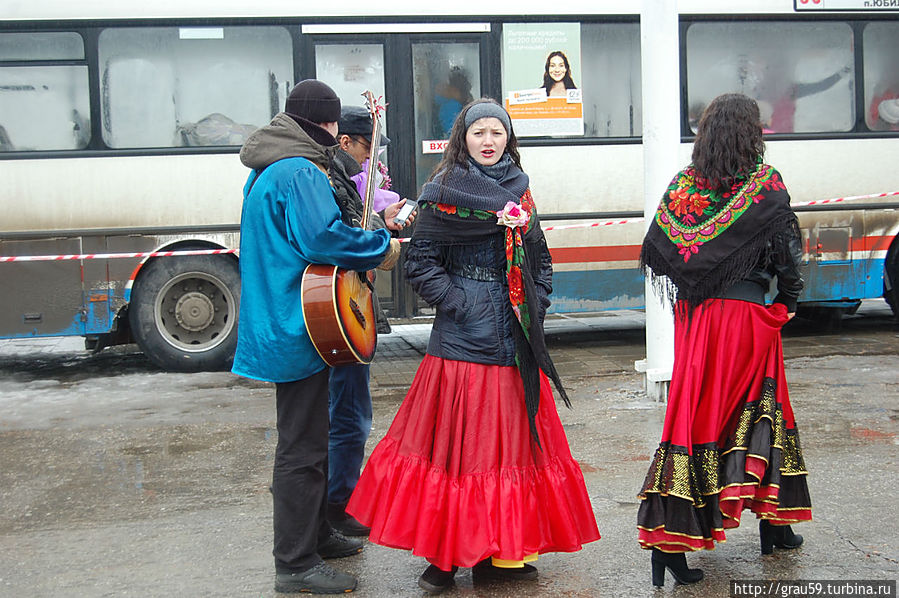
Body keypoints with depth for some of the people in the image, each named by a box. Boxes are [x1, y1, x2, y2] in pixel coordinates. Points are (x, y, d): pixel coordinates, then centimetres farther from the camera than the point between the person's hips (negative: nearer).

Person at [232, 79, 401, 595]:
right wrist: (381, 249, -14)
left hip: (286, 324, 11)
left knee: (311, 436, 21)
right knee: (302, 449, -4)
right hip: (299, 331, -11)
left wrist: (366, 238, 14)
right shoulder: (300, 174, -18)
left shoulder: (269, 172, 17)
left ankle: (315, 532, 35)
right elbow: (323, 236, -29)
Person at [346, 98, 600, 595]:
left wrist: (533, 309, 5)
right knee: (456, 439, -1)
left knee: (513, 438, 9)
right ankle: (444, 552, 10)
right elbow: (420, 262, -5)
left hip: (515, 339, 5)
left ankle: (501, 550, 20)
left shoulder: (520, 193, 13)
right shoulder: (443, 193, -2)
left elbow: (540, 260, 18)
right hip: (462, 339, -5)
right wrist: (458, 303, -13)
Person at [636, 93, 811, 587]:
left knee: (694, 413, 5)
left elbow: (655, 252, 4)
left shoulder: (683, 184, 3)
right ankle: (772, 522, 24)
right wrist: (788, 301, 11)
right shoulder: (767, 184, -6)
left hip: (693, 315, 3)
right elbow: (786, 251, -5)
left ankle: (669, 533, 0)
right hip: (745, 314, -3)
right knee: (760, 410, 12)